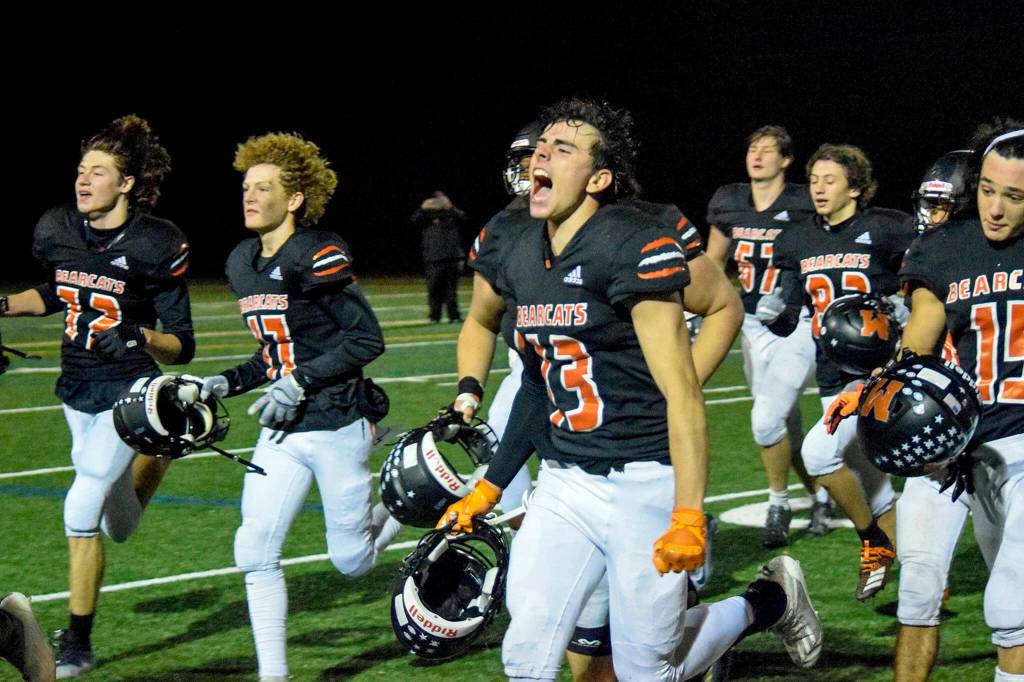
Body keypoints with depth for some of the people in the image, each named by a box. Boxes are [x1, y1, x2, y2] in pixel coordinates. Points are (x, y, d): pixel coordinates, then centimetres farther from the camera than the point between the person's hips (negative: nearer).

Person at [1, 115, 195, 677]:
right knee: (121, 527, 19)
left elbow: (181, 345, -14)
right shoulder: (57, 231, -3)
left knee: (81, 509, -17)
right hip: (77, 389, 6)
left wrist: (138, 337, -33)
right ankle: (160, 449, 52)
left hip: (127, 390, -6)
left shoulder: (154, 246, -18)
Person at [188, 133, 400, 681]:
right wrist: (226, 383, 5)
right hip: (281, 433, 7)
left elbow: (366, 340, -15)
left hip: (335, 426, -7)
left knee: (351, 560, 4)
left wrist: (300, 384, -18)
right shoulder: (242, 264, 9)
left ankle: (400, 514, 36)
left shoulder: (317, 256, -15)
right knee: (255, 554, -3)